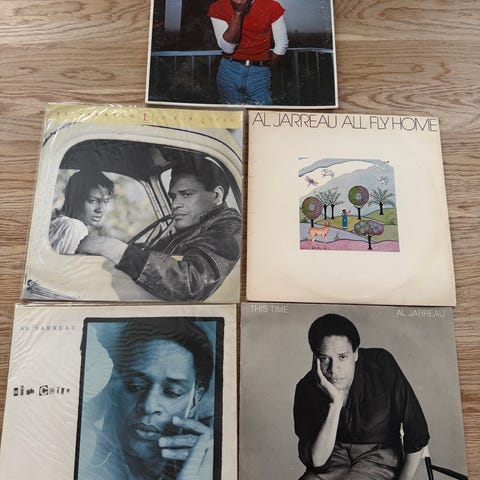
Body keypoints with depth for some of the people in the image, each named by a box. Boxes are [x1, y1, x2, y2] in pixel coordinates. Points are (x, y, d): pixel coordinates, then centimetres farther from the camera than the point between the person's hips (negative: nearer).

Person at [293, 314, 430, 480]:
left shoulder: (382, 365, -21)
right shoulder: (306, 389, -17)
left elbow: (417, 435, -12)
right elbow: (316, 460, -23)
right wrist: (335, 403, -33)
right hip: (336, 455, 1)